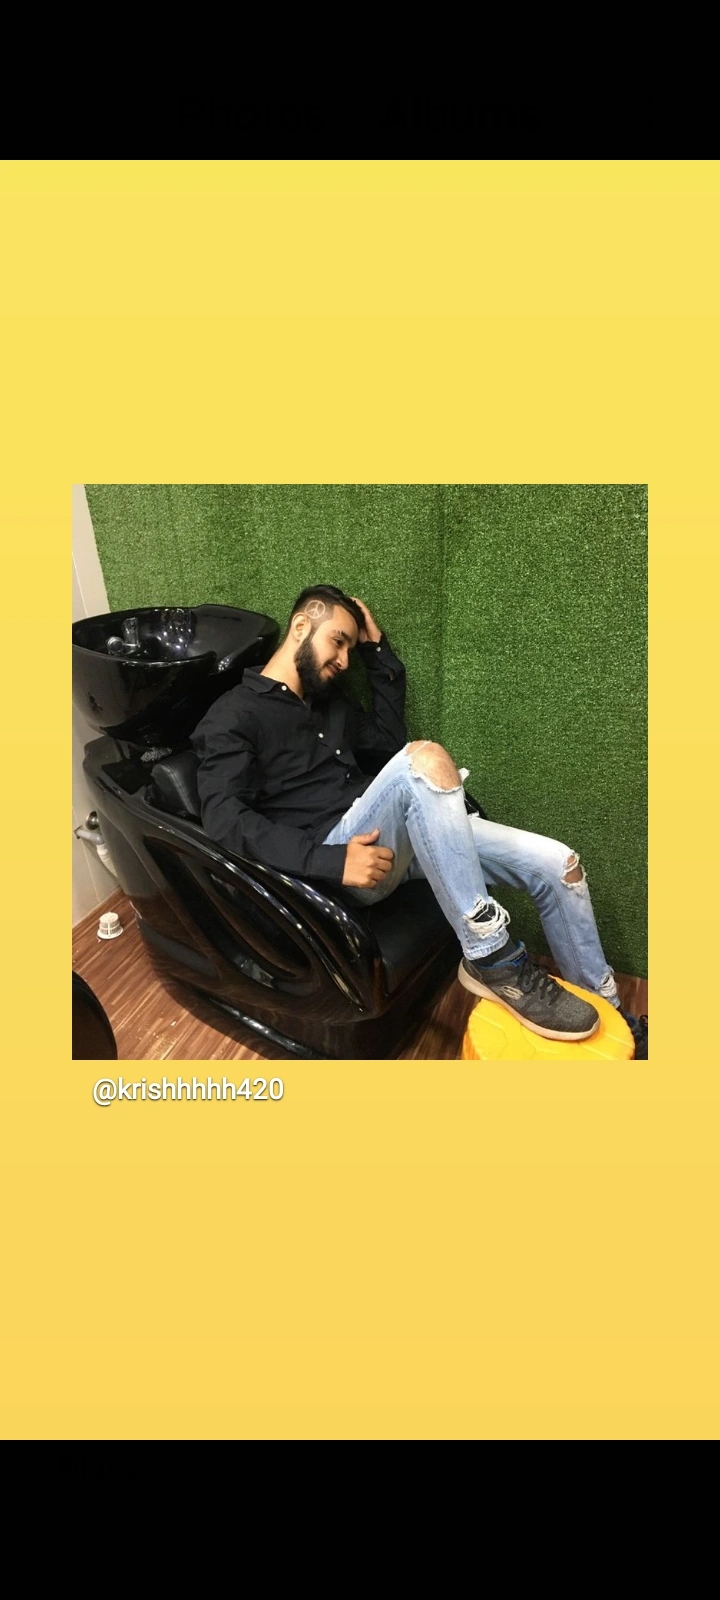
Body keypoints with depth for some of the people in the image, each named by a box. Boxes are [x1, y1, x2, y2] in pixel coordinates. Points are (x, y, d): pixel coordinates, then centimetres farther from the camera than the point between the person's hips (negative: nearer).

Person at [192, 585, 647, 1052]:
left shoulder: (327, 697, 21)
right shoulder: (233, 716, -3)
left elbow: (389, 738, 26)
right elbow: (226, 822, -16)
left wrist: (377, 648, 20)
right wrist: (330, 860, -27)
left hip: (388, 839, 8)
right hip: (337, 854, -8)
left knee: (557, 864, -2)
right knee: (424, 758, -37)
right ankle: (492, 957, -27)